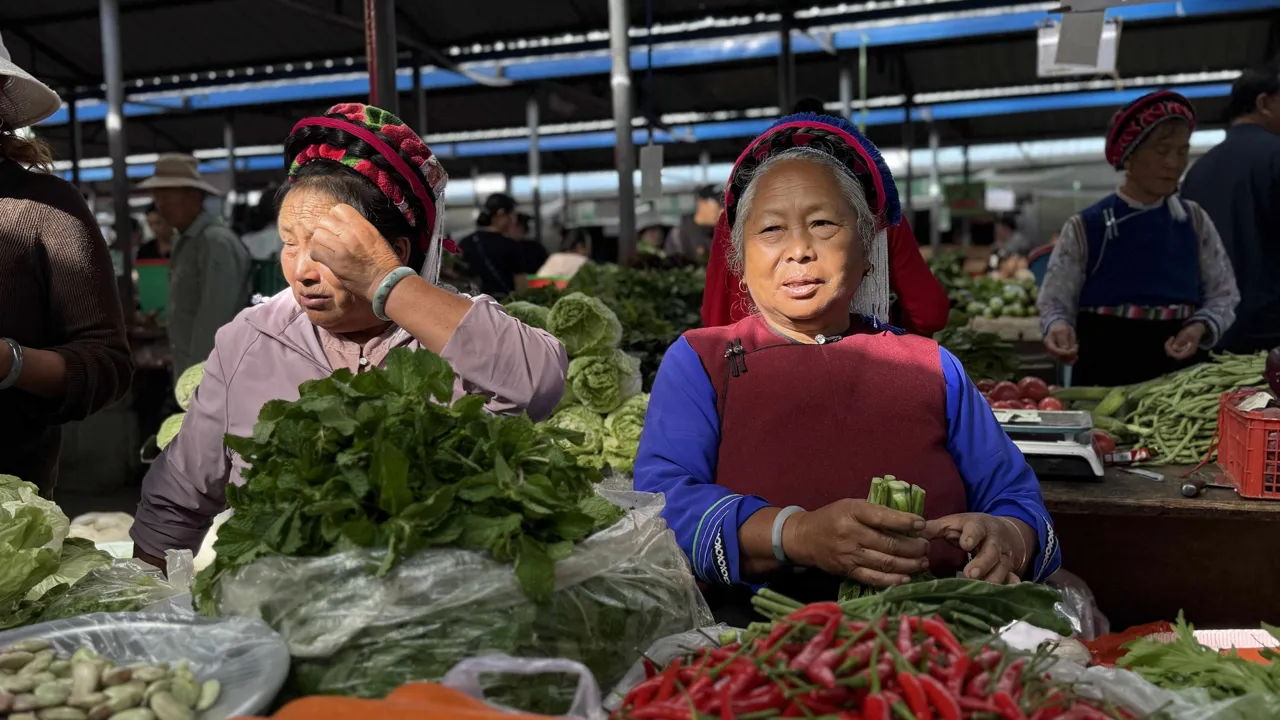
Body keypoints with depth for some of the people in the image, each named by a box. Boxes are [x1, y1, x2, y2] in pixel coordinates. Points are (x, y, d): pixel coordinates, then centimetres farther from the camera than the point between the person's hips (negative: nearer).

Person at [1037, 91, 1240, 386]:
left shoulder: (1194, 221, 5)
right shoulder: (1086, 227, -5)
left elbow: (1222, 293, 9)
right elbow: (1056, 300, -3)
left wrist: (1201, 326, -10)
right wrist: (1058, 326, -25)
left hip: (1179, 367, 3)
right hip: (1105, 367, -3)